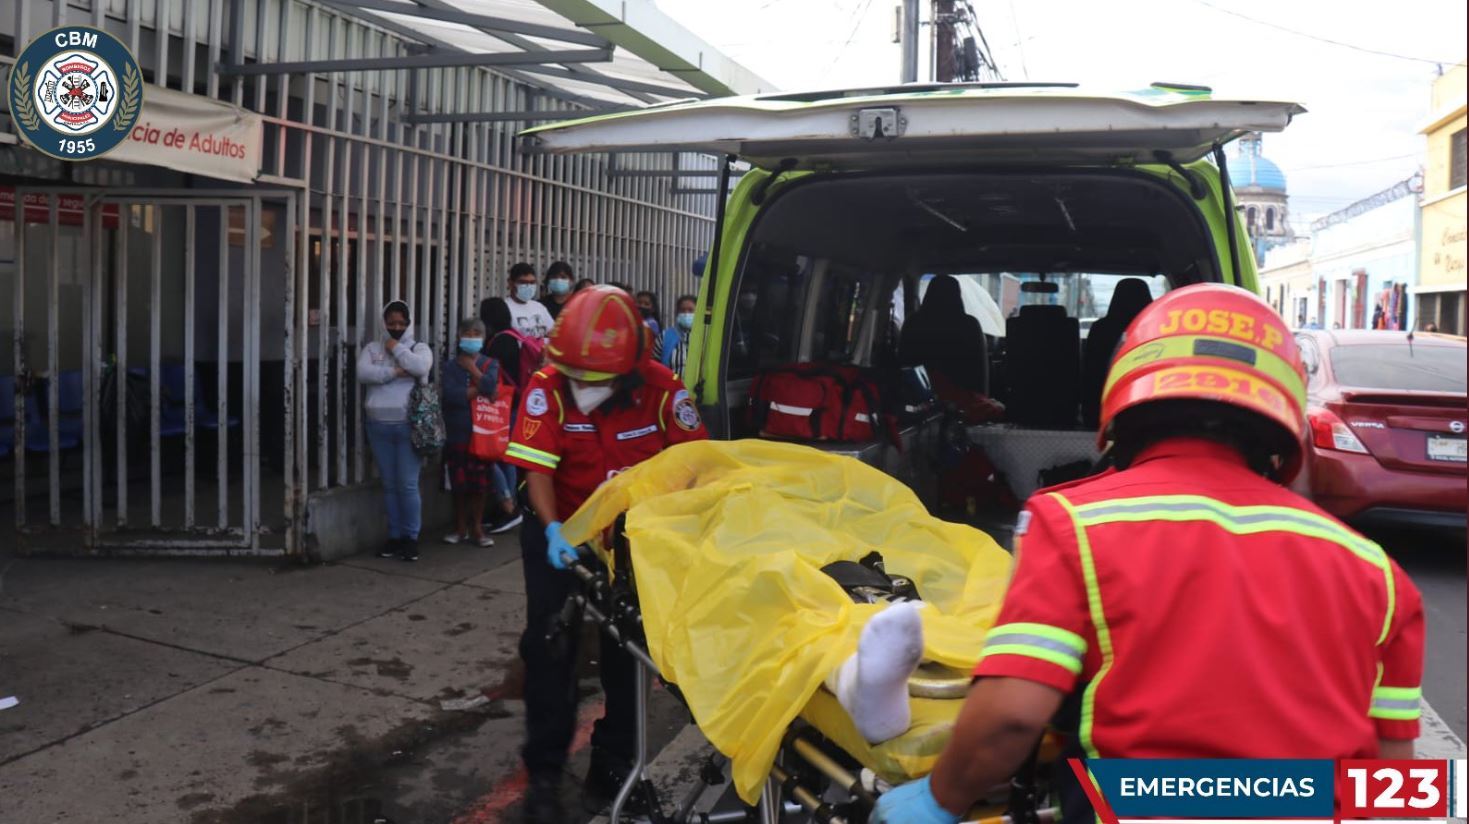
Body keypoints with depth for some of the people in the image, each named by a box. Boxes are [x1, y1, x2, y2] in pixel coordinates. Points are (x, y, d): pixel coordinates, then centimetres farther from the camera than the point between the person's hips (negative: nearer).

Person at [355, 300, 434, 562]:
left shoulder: (419, 348, 5)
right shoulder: (372, 349, 10)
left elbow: (421, 367, -18)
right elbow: (362, 373, -8)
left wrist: (396, 348, -6)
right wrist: (394, 372, -14)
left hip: (409, 426, -3)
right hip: (378, 426, 3)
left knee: (408, 485, -4)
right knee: (389, 485, 10)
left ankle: (411, 537, 7)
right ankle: (394, 536, 19)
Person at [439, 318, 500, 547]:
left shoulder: (490, 364, 5)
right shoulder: (450, 365, 3)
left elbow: (489, 386, -17)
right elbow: (450, 395, -13)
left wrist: (471, 367, -6)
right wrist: (478, 391, -13)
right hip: (456, 433, 0)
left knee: (479, 485, 4)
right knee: (458, 485, 8)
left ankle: (477, 528, 16)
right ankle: (460, 528, 21)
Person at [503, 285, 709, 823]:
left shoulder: (661, 389, -20)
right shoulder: (547, 388, -20)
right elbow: (538, 467, -23)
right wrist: (552, 528, -37)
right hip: (562, 528, 0)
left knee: (627, 647, 8)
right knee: (549, 644, -2)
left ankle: (613, 762, 26)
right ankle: (544, 773, 11)